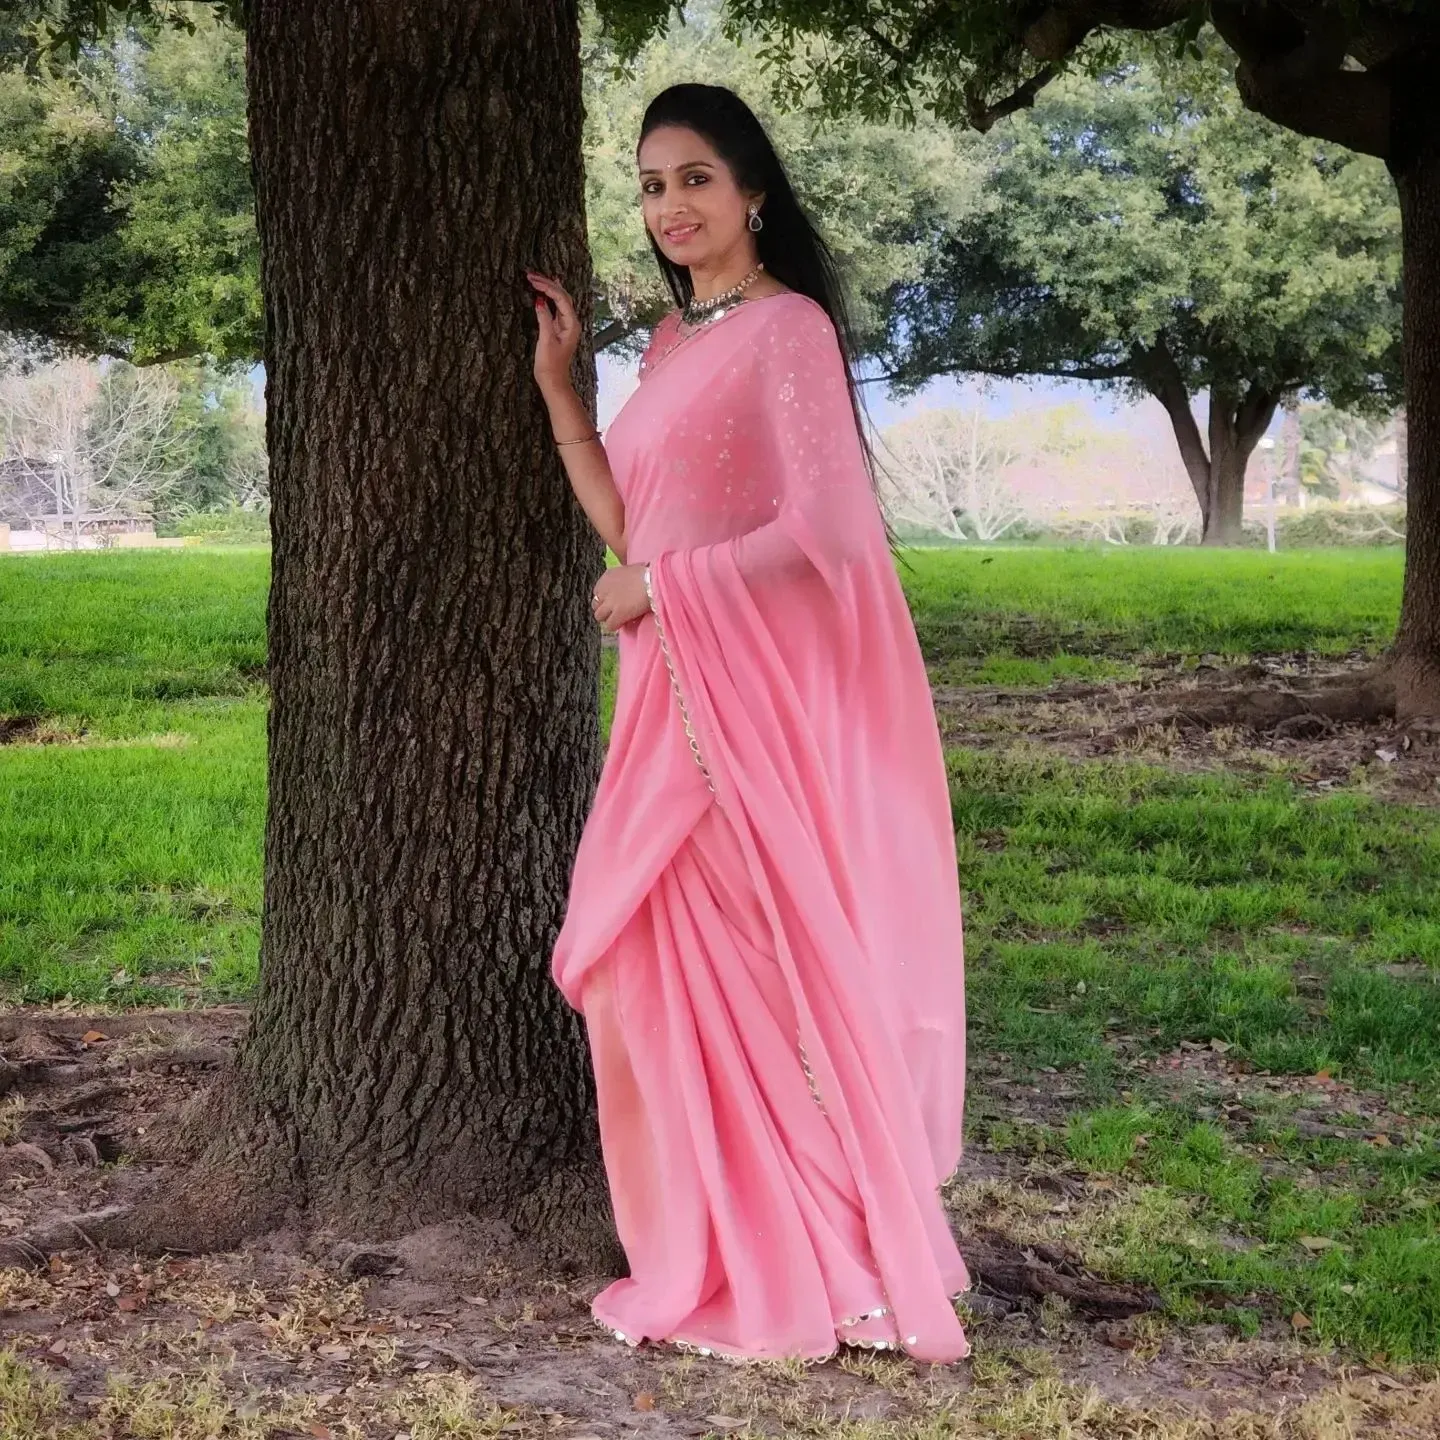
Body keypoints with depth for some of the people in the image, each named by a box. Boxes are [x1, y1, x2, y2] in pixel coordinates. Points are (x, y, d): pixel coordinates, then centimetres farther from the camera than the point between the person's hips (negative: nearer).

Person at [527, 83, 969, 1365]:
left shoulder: (787, 329, -10)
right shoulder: (674, 339, 15)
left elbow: (820, 532, -18)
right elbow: (629, 522, 13)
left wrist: (658, 588, -10)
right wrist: (557, 380, 12)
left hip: (759, 695, -9)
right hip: (677, 693, 9)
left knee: (752, 960, -4)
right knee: (670, 959, 10)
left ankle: (803, 1273, 9)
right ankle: (732, 1255, 20)